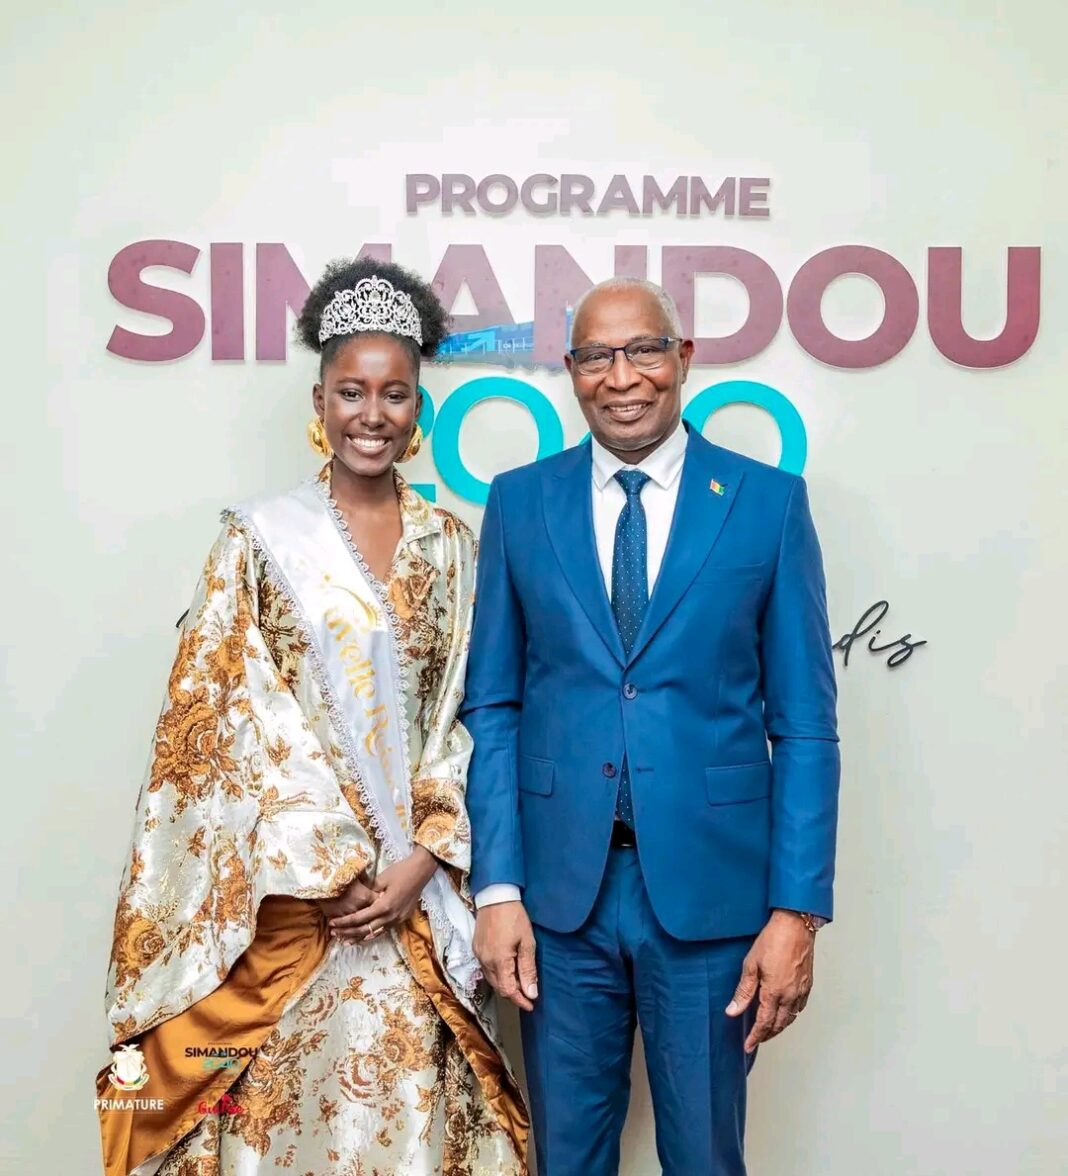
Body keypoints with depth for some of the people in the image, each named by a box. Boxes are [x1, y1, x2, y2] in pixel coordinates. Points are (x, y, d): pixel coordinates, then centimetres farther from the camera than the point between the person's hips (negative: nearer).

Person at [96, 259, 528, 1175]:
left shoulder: (451, 544, 7)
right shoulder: (262, 535, -1)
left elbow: (465, 713, 4)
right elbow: (226, 714, -5)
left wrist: (423, 857, -7)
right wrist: (326, 866, -10)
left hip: (417, 884, 2)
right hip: (291, 888, -2)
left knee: (409, 1096, 6)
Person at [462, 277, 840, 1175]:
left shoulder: (768, 501, -1)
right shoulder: (519, 502, 4)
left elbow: (804, 723, -1)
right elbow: (492, 708, 4)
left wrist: (798, 909, -6)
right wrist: (497, 887, -3)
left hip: (711, 889, -1)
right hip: (560, 887, 1)